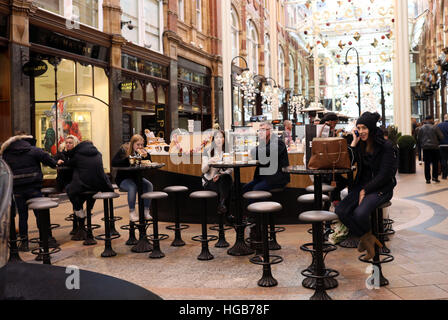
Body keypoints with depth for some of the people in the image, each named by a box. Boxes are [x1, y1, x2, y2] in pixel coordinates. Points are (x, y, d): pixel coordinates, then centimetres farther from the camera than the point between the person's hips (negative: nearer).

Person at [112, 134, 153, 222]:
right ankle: (132, 212, -21)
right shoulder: (123, 150, -9)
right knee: (132, 187, -34)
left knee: (149, 185, -21)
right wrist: (127, 159, -27)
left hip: (136, 177, 4)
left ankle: (146, 211, -16)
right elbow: (113, 163, -18)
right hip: (123, 179, -4)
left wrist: (146, 155, -20)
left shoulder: (142, 151, 2)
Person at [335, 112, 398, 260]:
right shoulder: (360, 145, 8)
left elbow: (384, 175, -14)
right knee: (340, 210, -18)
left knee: (360, 212, -30)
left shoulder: (386, 146, -9)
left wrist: (365, 190, -16)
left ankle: (366, 236, 6)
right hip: (362, 185, 6)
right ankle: (367, 238, 0)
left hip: (381, 188, -6)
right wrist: (354, 142, -6)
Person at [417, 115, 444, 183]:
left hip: (425, 148, 3)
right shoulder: (435, 127, -8)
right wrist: (438, 142, 13)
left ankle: (428, 179, 5)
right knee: (435, 163, 9)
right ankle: (435, 177, 6)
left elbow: (418, 138, 6)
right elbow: (441, 137, -5)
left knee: (427, 164, 4)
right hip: (434, 147, -2)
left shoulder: (421, 128, 1)